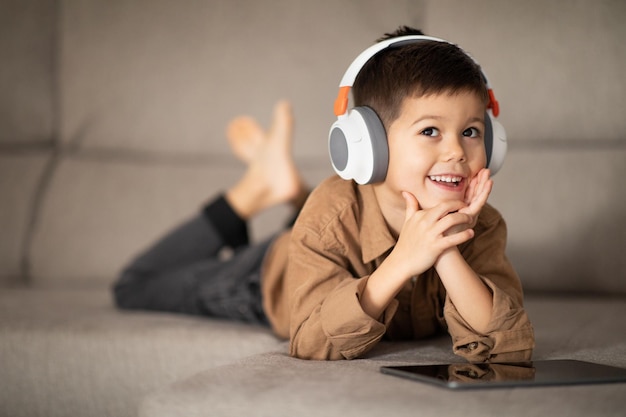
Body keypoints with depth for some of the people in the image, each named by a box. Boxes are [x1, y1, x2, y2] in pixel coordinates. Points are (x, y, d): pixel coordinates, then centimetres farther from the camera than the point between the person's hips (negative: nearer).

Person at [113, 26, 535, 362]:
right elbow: (313, 344, -51)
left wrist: (448, 254, -62)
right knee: (136, 289, 16)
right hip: (270, 276, -3)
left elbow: (509, 345, -48)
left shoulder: (479, 226, -37)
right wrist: (401, 262, -64)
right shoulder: (335, 212, -45)